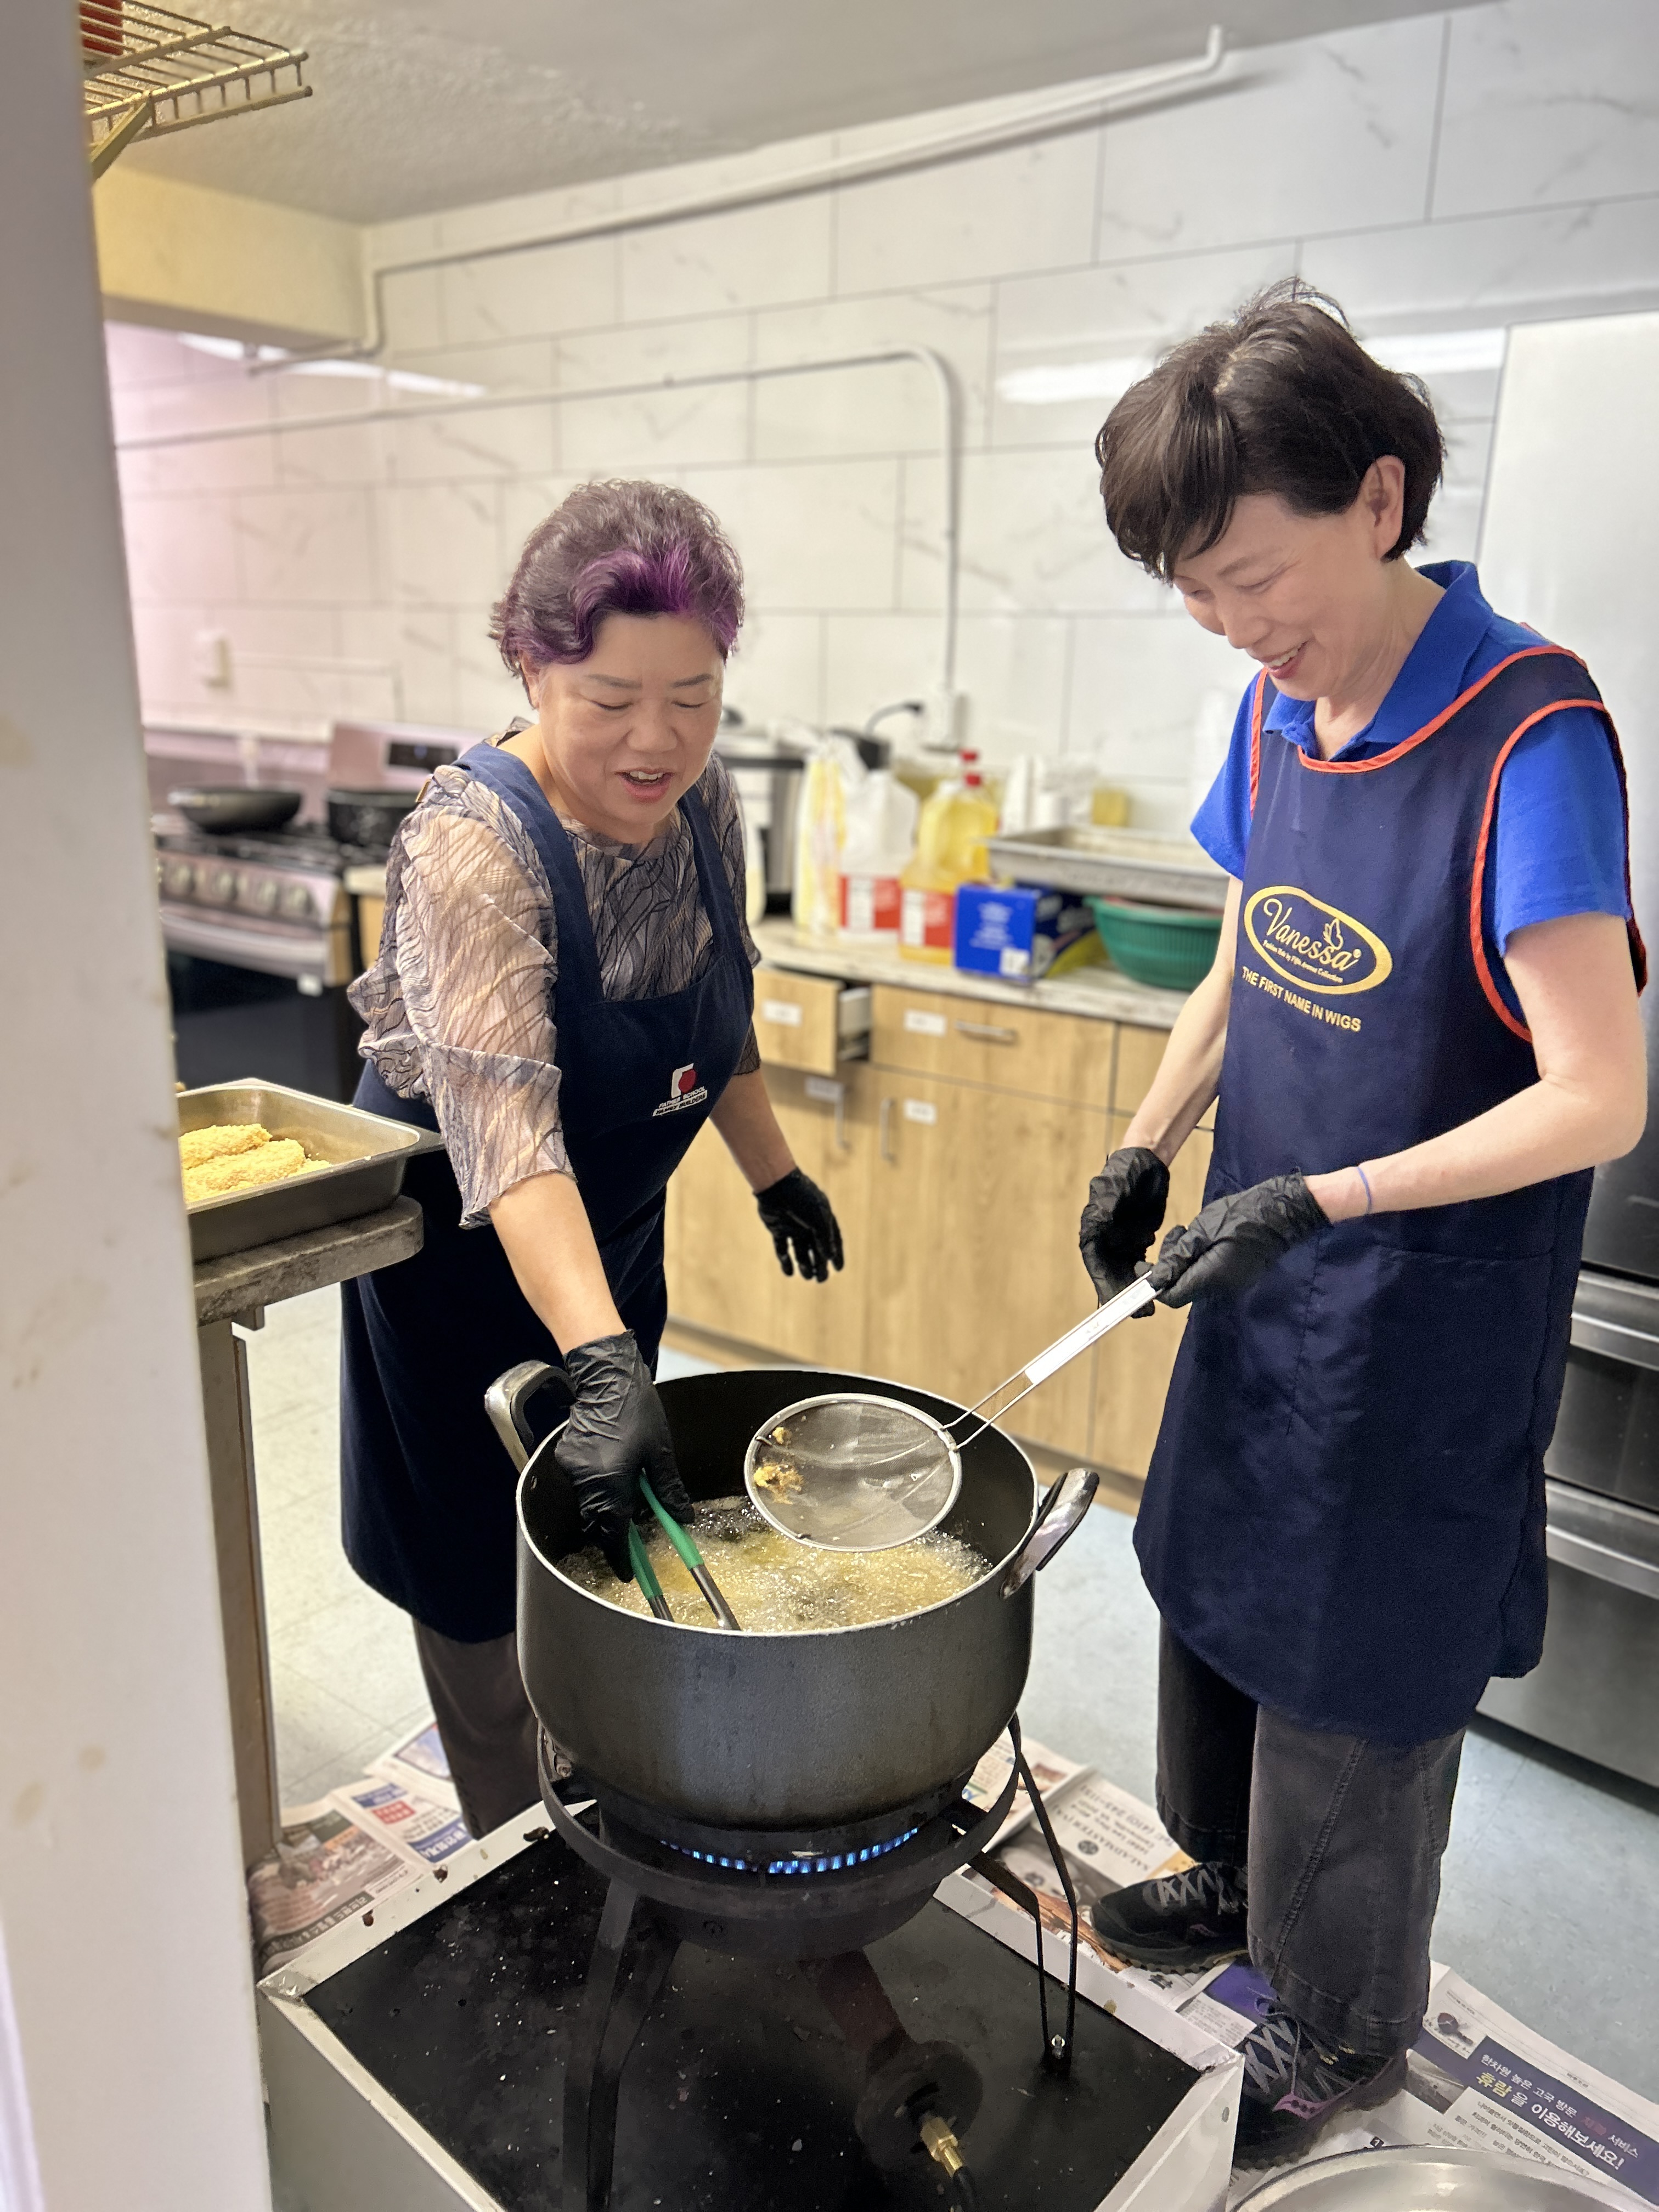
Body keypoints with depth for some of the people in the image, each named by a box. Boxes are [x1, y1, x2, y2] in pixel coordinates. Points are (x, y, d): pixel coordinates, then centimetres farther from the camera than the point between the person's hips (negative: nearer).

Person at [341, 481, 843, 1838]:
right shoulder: (473, 847, -30)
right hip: (472, 1252, -7)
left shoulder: (701, 800, -8)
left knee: (615, 1533, 21)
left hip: (616, 1230, 7)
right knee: (494, 1578, 8)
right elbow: (505, 1123, -42)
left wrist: (774, 1172, 12)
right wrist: (601, 1359, -50)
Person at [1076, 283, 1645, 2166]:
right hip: (1263, 1284, 7)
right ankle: (1234, 1880, 50)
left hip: (1421, 1320, -7)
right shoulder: (1279, 715, 0)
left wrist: (1319, 1199, -28)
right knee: (1217, 1585, 22)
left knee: (1356, 1671, 10)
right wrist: (1147, 1146, -1)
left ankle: (1346, 2028, 38)